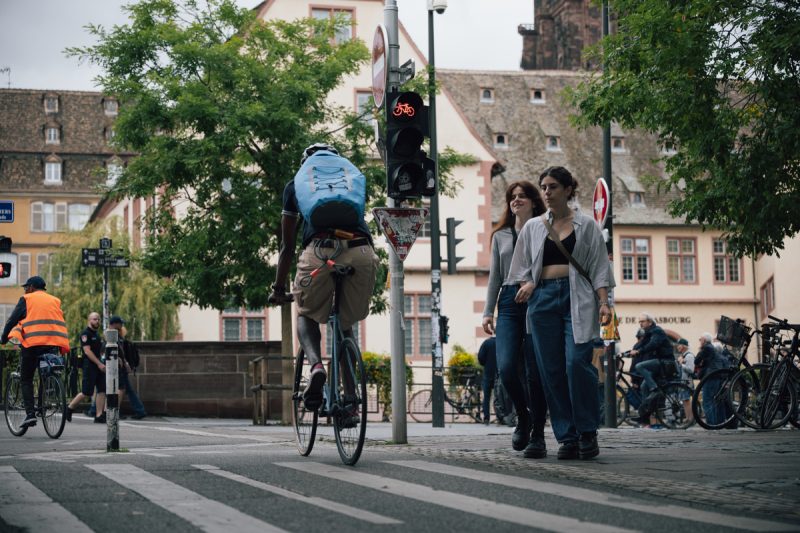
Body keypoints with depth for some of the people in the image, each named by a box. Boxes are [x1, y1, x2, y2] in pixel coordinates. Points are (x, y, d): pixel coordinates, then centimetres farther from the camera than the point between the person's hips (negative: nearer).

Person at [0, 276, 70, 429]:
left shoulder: (27, 299, 8)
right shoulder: (55, 300, 20)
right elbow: (61, 322, 20)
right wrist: (63, 346, 24)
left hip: (33, 342, -4)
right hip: (55, 344, 4)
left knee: (26, 380, 4)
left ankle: (30, 414, -7)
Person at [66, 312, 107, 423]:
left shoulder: (97, 334, 18)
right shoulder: (85, 333, -9)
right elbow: (87, 351, -17)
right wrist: (99, 364, -20)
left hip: (98, 365, 8)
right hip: (89, 365, -8)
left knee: (102, 390, 0)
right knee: (87, 392, -8)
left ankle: (100, 416, -1)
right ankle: (69, 408, 10)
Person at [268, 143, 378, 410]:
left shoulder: (297, 185, 27)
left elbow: (287, 245, 28)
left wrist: (279, 288, 36)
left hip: (320, 252, -2)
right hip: (361, 252, 2)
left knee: (307, 315, 23)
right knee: (346, 323, 24)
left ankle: (316, 365, -7)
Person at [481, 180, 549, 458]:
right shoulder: (501, 236, 20)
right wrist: (488, 311, 10)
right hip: (509, 303, 3)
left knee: (535, 371, -7)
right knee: (506, 367, -12)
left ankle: (537, 435, 0)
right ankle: (523, 417, 14)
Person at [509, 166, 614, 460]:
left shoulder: (586, 226, 8)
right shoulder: (532, 227, 15)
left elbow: (599, 267, 5)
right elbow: (523, 267, 19)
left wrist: (604, 302, -5)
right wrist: (526, 283, -2)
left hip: (577, 299, -3)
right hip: (542, 298, 3)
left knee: (577, 362, -15)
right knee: (551, 369, -2)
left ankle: (588, 433, -4)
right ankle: (567, 437, 3)